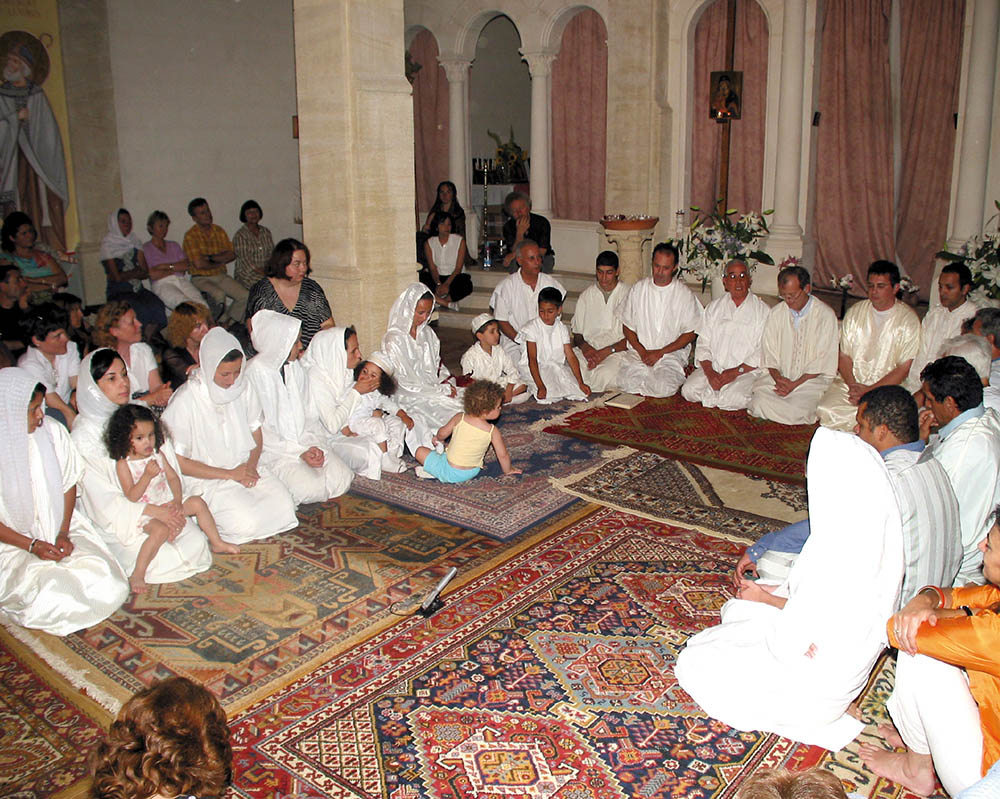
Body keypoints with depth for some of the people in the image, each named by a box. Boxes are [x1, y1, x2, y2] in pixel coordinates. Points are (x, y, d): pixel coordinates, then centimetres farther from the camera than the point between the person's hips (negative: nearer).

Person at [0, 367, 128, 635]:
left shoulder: (53, 432, -3)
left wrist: (63, 534, -4)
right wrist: (32, 545, -16)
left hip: (59, 528, 4)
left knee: (108, 586, -19)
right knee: (55, 598, -28)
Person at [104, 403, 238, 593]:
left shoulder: (157, 454, 6)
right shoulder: (123, 463, -12)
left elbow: (173, 477, 7)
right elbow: (132, 496, -18)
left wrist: (178, 499, -9)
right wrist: (147, 475, -30)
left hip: (167, 503, 7)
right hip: (145, 511, -7)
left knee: (197, 502, -2)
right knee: (161, 530, -34)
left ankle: (217, 543, 12)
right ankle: (137, 575, -30)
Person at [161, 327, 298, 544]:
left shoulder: (241, 386, 2)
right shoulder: (185, 400, -15)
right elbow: (178, 461, -13)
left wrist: (251, 465, -7)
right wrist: (230, 474, -15)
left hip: (245, 467, 5)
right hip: (208, 479, -5)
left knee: (284, 507, -18)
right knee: (248, 523, -24)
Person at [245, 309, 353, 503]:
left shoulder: (295, 367, 6)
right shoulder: (255, 372, -15)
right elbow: (255, 429, -14)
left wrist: (311, 446, -6)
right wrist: (299, 452, -17)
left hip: (300, 441, 6)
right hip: (272, 449, -6)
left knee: (342, 479, -12)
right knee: (310, 488, -25)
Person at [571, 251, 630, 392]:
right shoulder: (587, 294, 15)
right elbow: (577, 333, 16)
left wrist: (606, 352, -14)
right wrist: (584, 346, -7)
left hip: (617, 350, -2)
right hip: (589, 348, 3)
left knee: (605, 374, -36)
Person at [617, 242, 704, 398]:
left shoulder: (684, 294, -1)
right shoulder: (638, 289, 6)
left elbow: (690, 334, 0)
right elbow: (627, 326, 9)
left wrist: (660, 352, -10)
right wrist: (641, 351, -8)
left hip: (671, 354, -1)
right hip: (638, 351, 2)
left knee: (664, 388, -29)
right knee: (626, 383, -27)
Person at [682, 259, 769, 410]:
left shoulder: (762, 310, 2)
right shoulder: (714, 307, 12)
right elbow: (703, 344, 6)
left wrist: (736, 372, -15)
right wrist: (710, 372, -10)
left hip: (747, 371, -3)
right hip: (713, 368, 3)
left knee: (736, 398, -31)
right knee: (688, 390, -21)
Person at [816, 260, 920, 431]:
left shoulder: (908, 319, -3)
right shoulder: (855, 312, 8)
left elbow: (903, 369, -6)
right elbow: (844, 356, 7)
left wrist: (869, 391, -15)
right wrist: (852, 386, -11)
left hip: (886, 387, -3)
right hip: (849, 382, 3)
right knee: (826, 412, -25)